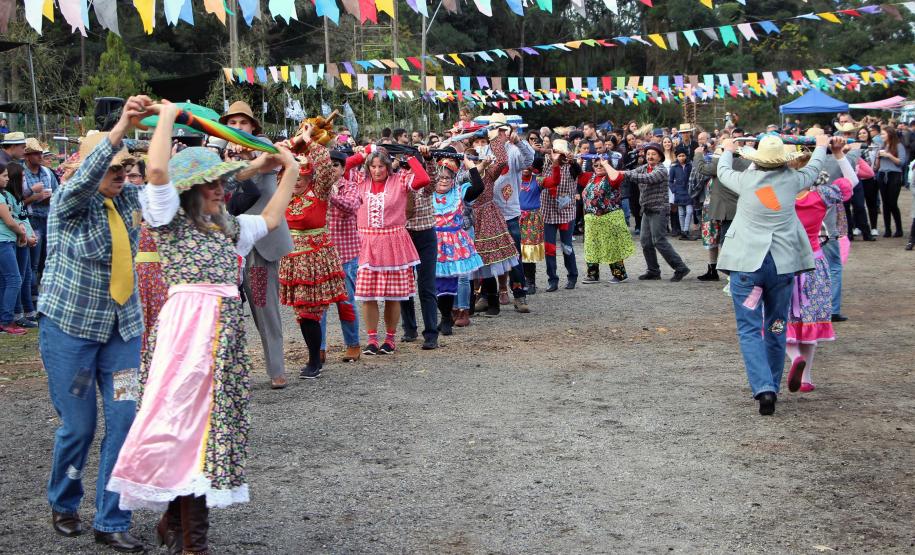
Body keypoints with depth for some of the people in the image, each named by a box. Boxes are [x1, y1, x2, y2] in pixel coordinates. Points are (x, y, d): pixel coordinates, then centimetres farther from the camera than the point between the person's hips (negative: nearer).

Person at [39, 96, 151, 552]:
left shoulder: (130, 198, 4)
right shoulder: (68, 202, -12)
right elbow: (85, 178, -32)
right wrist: (122, 125, -43)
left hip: (123, 329, 4)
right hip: (70, 327, -4)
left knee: (124, 422, -1)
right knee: (78, 426, 4)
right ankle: (63, 505, 32)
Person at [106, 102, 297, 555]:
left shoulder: (227, 227, 20)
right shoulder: (170, 220, 0)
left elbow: (270, 219, 36)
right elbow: (157, 170, -16)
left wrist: (289, 172, 36)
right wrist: (167, 116, -6)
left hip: (227, 328, 7)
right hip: (187, 326, -7)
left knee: (214, 419, 7)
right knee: (190, 418, -8)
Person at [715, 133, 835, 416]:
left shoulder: (745, 180, -5)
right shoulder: (792, 180, 0)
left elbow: (723, 172, 17)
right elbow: (813, 169, 22)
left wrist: (727, 150, 38)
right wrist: (821, 146, 43)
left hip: (747, 263, -2)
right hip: (783, 264, 2)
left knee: (750, 329, -1)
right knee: (776, 329, 15)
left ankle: (763, 388, -17)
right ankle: (772, 388, 24)